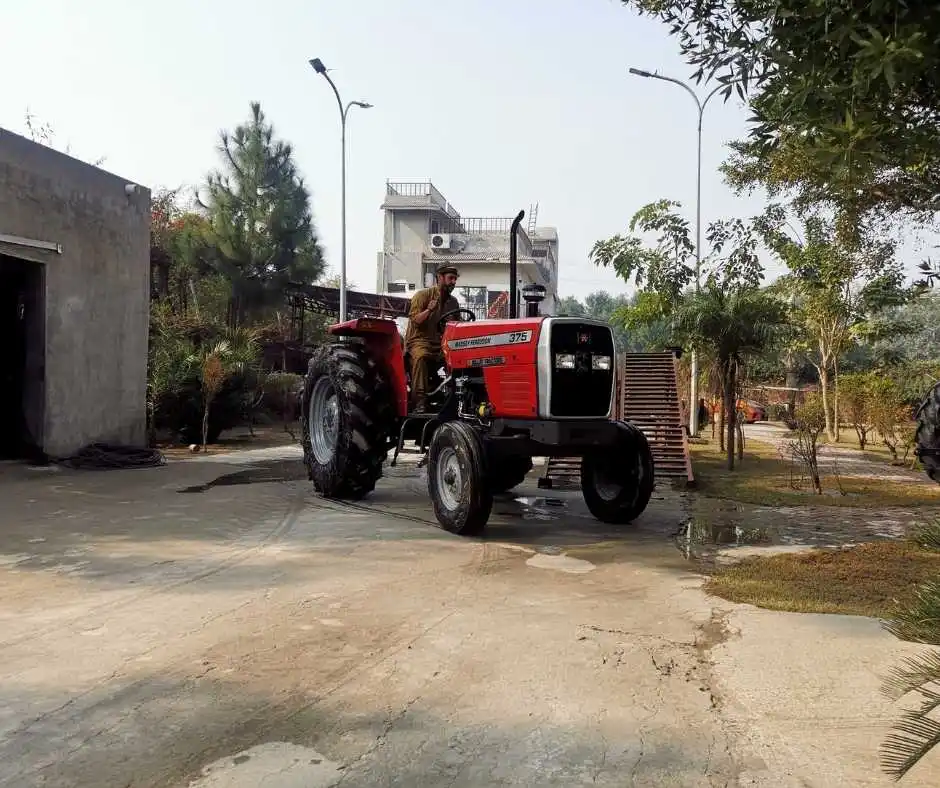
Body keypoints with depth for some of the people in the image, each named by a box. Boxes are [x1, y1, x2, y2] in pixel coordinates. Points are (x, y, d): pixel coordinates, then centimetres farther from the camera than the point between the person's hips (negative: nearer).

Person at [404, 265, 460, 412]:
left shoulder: (453, 302, 18)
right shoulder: (423, 295, 1)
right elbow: (414, 320, -8)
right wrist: (429, 309, -23)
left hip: (442, 342, 5)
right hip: (420, 340, -5)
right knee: (421, 356, -37)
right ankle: (419, 400, -40)